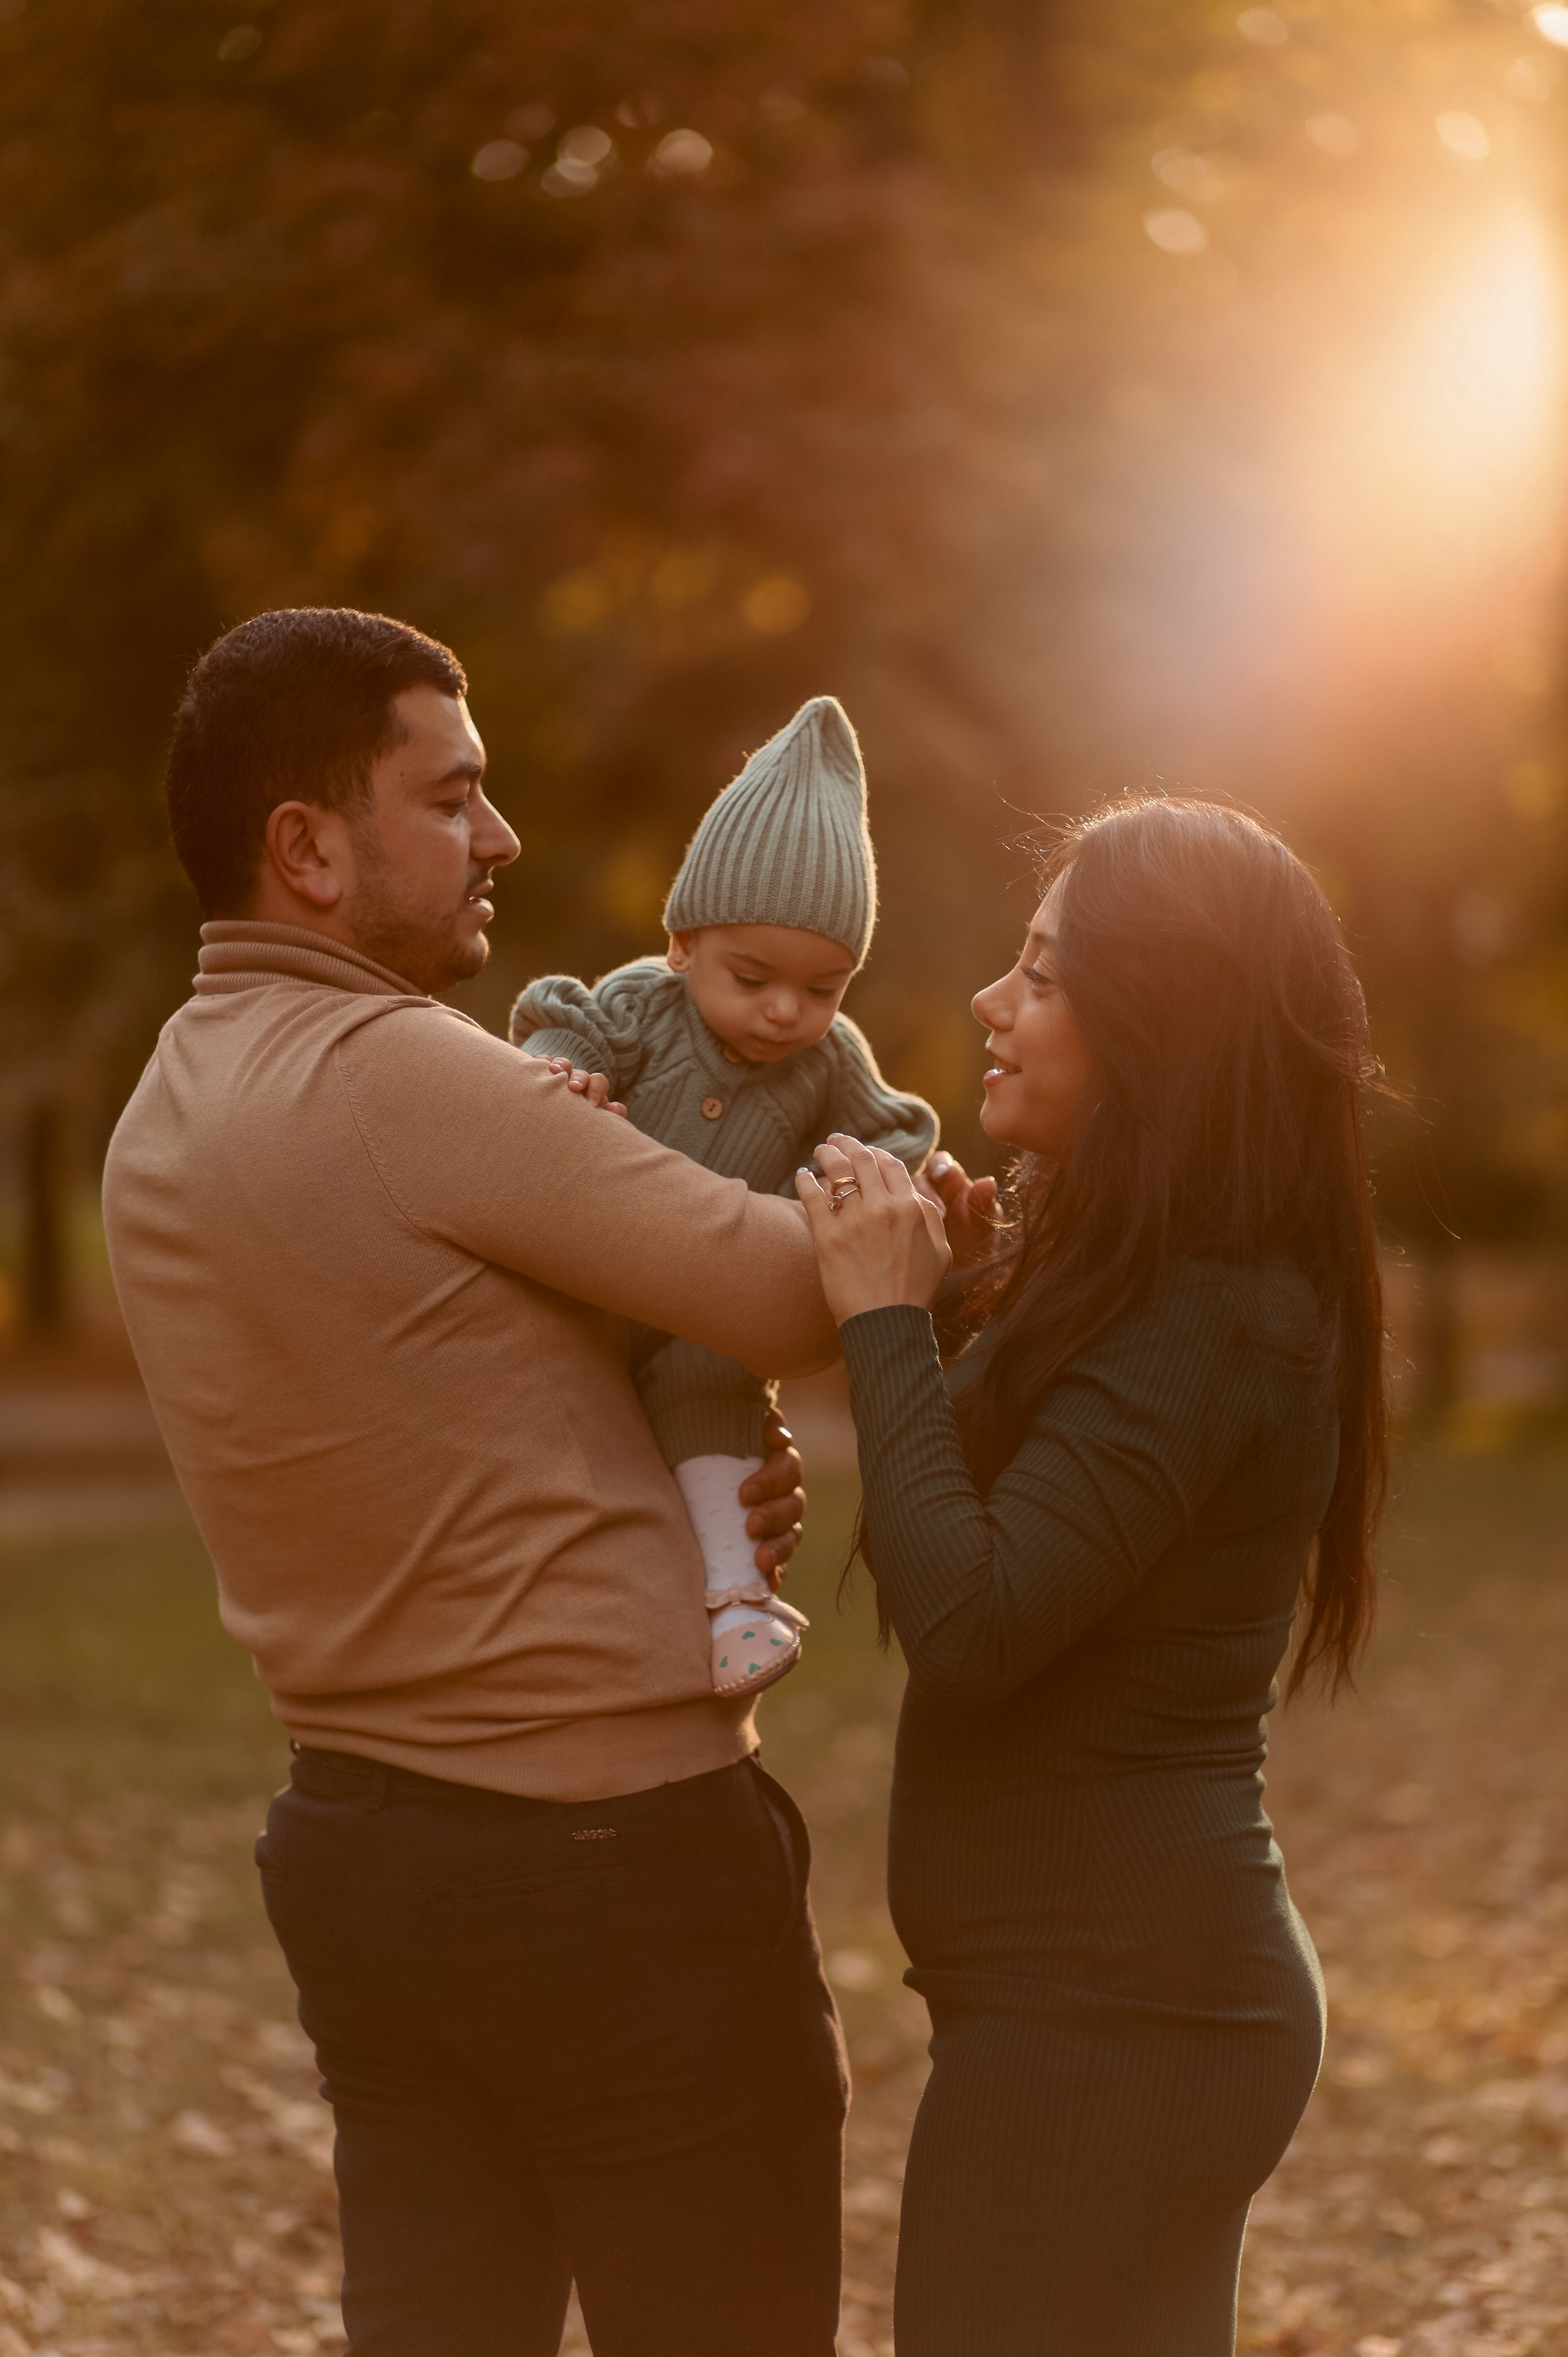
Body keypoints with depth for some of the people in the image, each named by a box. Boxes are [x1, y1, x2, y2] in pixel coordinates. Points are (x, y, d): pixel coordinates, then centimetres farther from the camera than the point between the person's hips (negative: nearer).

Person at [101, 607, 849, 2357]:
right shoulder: (401, 1076, -18)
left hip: (357, 1830, 9)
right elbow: (801, 1297, -15)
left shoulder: (163, 1115, 9)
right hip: (616, 1852, -8)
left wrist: (690, 1496, 2)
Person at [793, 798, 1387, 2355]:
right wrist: (980, 1313, 1)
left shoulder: (1202, 1323, -20)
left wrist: (886, 1318, -19)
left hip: (1104, 2012, -10)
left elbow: (968, 1626, -27)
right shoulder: (1148, 1277, 12)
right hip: (1151, 1988, 10)